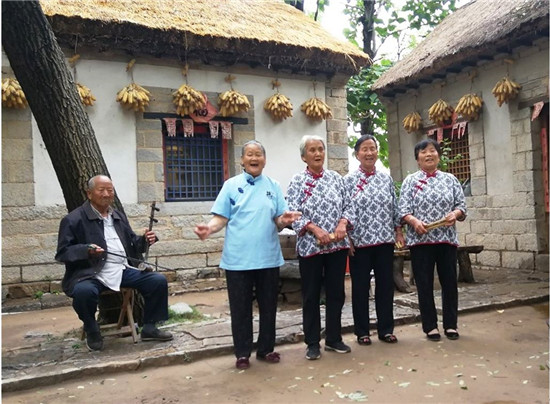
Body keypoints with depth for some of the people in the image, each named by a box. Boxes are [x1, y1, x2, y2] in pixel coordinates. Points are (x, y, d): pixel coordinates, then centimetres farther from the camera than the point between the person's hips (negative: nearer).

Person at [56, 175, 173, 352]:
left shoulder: (119, 216, 19)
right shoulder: (73, 220, 0)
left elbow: (133, 245, 22)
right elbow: (62, 253, -4)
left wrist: (145, 240, -1)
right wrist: (87, 250, -23)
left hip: (123, 270, 5)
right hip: (91, 274, -5)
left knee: (159, 281, -12)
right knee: (83, 291, -38)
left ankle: (149, 328, 6)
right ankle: (92, 332, -5)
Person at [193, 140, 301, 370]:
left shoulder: (273, 186, 8)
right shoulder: (231, 185, 3)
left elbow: (279, 222, 4)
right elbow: (221, 218, -2)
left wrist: (285, 220, -19)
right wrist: (209, 228, -22)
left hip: (268, 257, 2)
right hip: (238, 258, -2)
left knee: (268, 306, 11)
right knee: (240, 308, 6)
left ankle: (266, 349, 28)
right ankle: (242, 353, 20)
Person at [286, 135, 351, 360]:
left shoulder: (335, 178, 9)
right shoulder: (297, 181, -2)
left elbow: (346, 205, 8)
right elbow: (292, 213, -10)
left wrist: (342, 223, -11)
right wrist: (315, 229, -20)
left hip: (337, 244, 3)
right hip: (309, 245, -3)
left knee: (336, 292, 10)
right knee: (311, 295, 5)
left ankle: (334, 339, 25)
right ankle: (312, 343, 17)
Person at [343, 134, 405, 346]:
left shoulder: (386, 178, 10)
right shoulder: (349, 180, -2)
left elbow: (395, 207, 13)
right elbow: (345, 211, -8)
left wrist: (398, 231, 7)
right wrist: (347, 238, -13)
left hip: (385, 240, 4)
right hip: (360, 241, -3)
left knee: (386, 285, 9)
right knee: (360, 287, 5)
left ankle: (385, 329, 22)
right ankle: (362, 331, 18)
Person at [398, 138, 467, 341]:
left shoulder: (450, 179, 11)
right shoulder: (410, 180, 5)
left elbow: (461, 205, 9)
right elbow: (403, 209, -3)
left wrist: (455, 214, -12)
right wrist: (414, 221, -21)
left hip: (447, 238, 2)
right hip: (420, 239, -2)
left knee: (449, 281, 6)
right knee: (424, 284, 3)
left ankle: (450, 324, 19)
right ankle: (430, 326, 14)